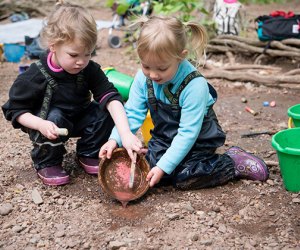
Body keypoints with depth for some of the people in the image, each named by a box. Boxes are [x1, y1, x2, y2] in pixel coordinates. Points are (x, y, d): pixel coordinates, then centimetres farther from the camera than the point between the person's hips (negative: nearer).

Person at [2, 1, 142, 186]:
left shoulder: (90, 70, -19)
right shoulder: (35, 76, -26)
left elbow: (110, 97, -30)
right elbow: (15, 110, -17)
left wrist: (125, 133, -44)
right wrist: (40, 124, -38)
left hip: (79, 118, 4)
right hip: (50, 122, -3)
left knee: (105, 112, -20)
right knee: (55, 118, -36)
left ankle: (88, 154, 4)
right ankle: (47, 163, -8)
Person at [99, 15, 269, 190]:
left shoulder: (195, 86, -31)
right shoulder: (143, 77, -16)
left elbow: (187, 133, -28)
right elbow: (133, 113, -9)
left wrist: (164, 166, -30)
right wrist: (115, 139, -25)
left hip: (198, 140, -5)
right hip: (164, 138, 5)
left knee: (183, 178, -19)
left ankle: (233, 162, 0)